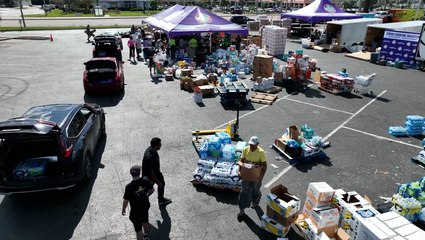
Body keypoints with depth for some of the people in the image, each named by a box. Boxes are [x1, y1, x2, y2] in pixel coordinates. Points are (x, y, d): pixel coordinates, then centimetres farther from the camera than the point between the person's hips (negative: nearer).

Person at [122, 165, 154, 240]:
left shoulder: (129, 186, -30)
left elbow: (126, 200, -19)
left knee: (138, 228, 13)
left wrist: (123, 209, 0)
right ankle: (146, 234, 58)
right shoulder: (146, 180, -19)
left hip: (135, 211, -5)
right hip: (145, 206, 5)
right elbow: (152, 190, -3)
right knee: (145, 221, 32)